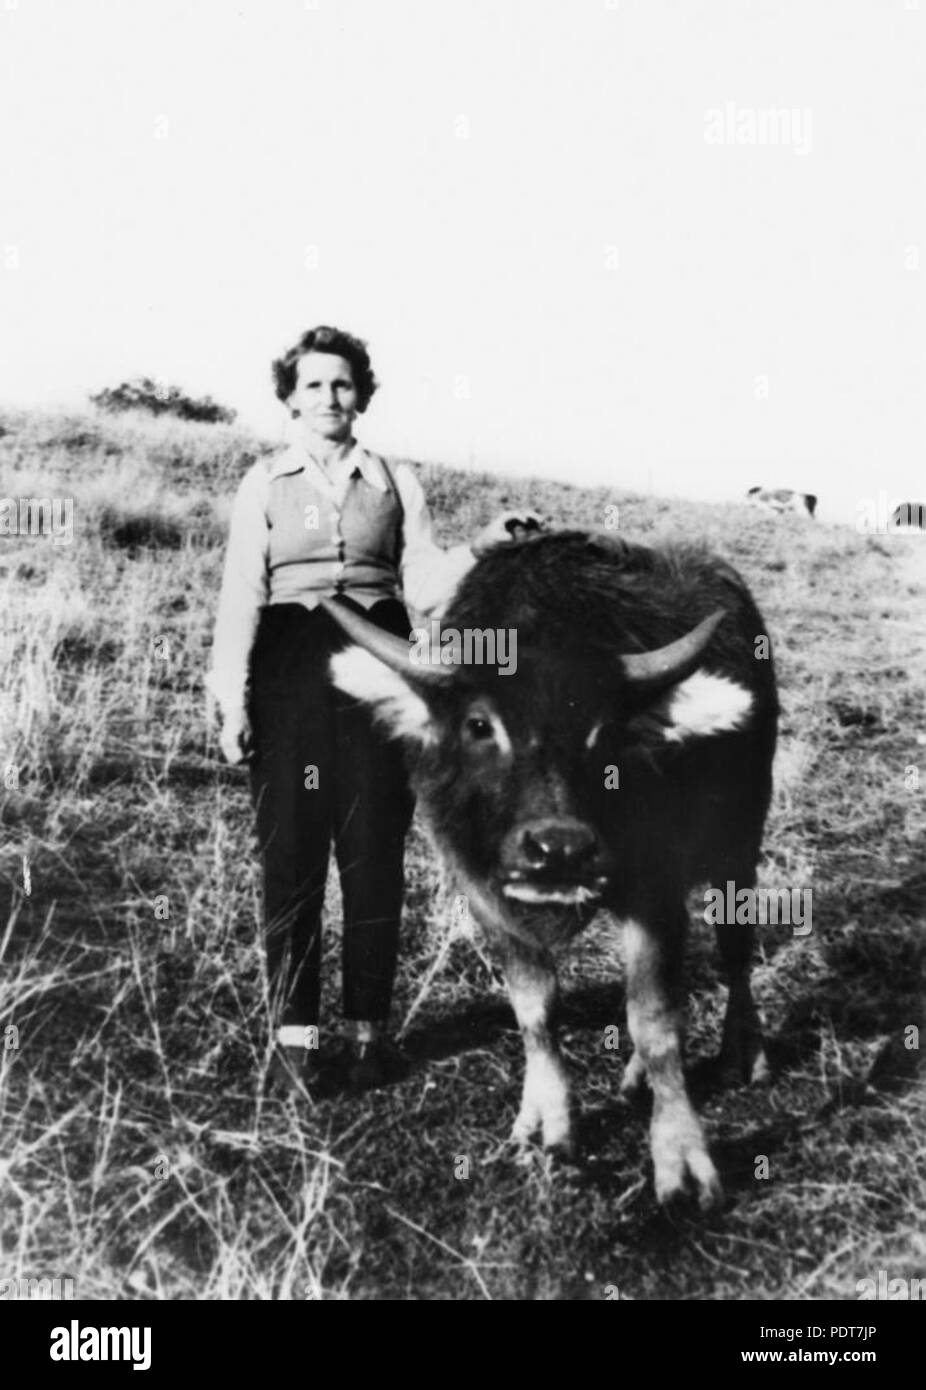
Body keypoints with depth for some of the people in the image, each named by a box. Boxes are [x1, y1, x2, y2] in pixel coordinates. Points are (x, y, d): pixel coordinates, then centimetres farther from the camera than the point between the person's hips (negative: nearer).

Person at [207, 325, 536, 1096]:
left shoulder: (397, 480, 13)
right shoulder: (264, 483, 10)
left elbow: (425, 584, 5)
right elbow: (241, 594, 5)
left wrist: (480, 548, -13)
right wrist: (232, 701, -3)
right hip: (289, 672, -1)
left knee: (375, 854, 1)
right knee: (291, 851, -1)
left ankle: (369, 1031, 13)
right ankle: (295, 1033, 11)